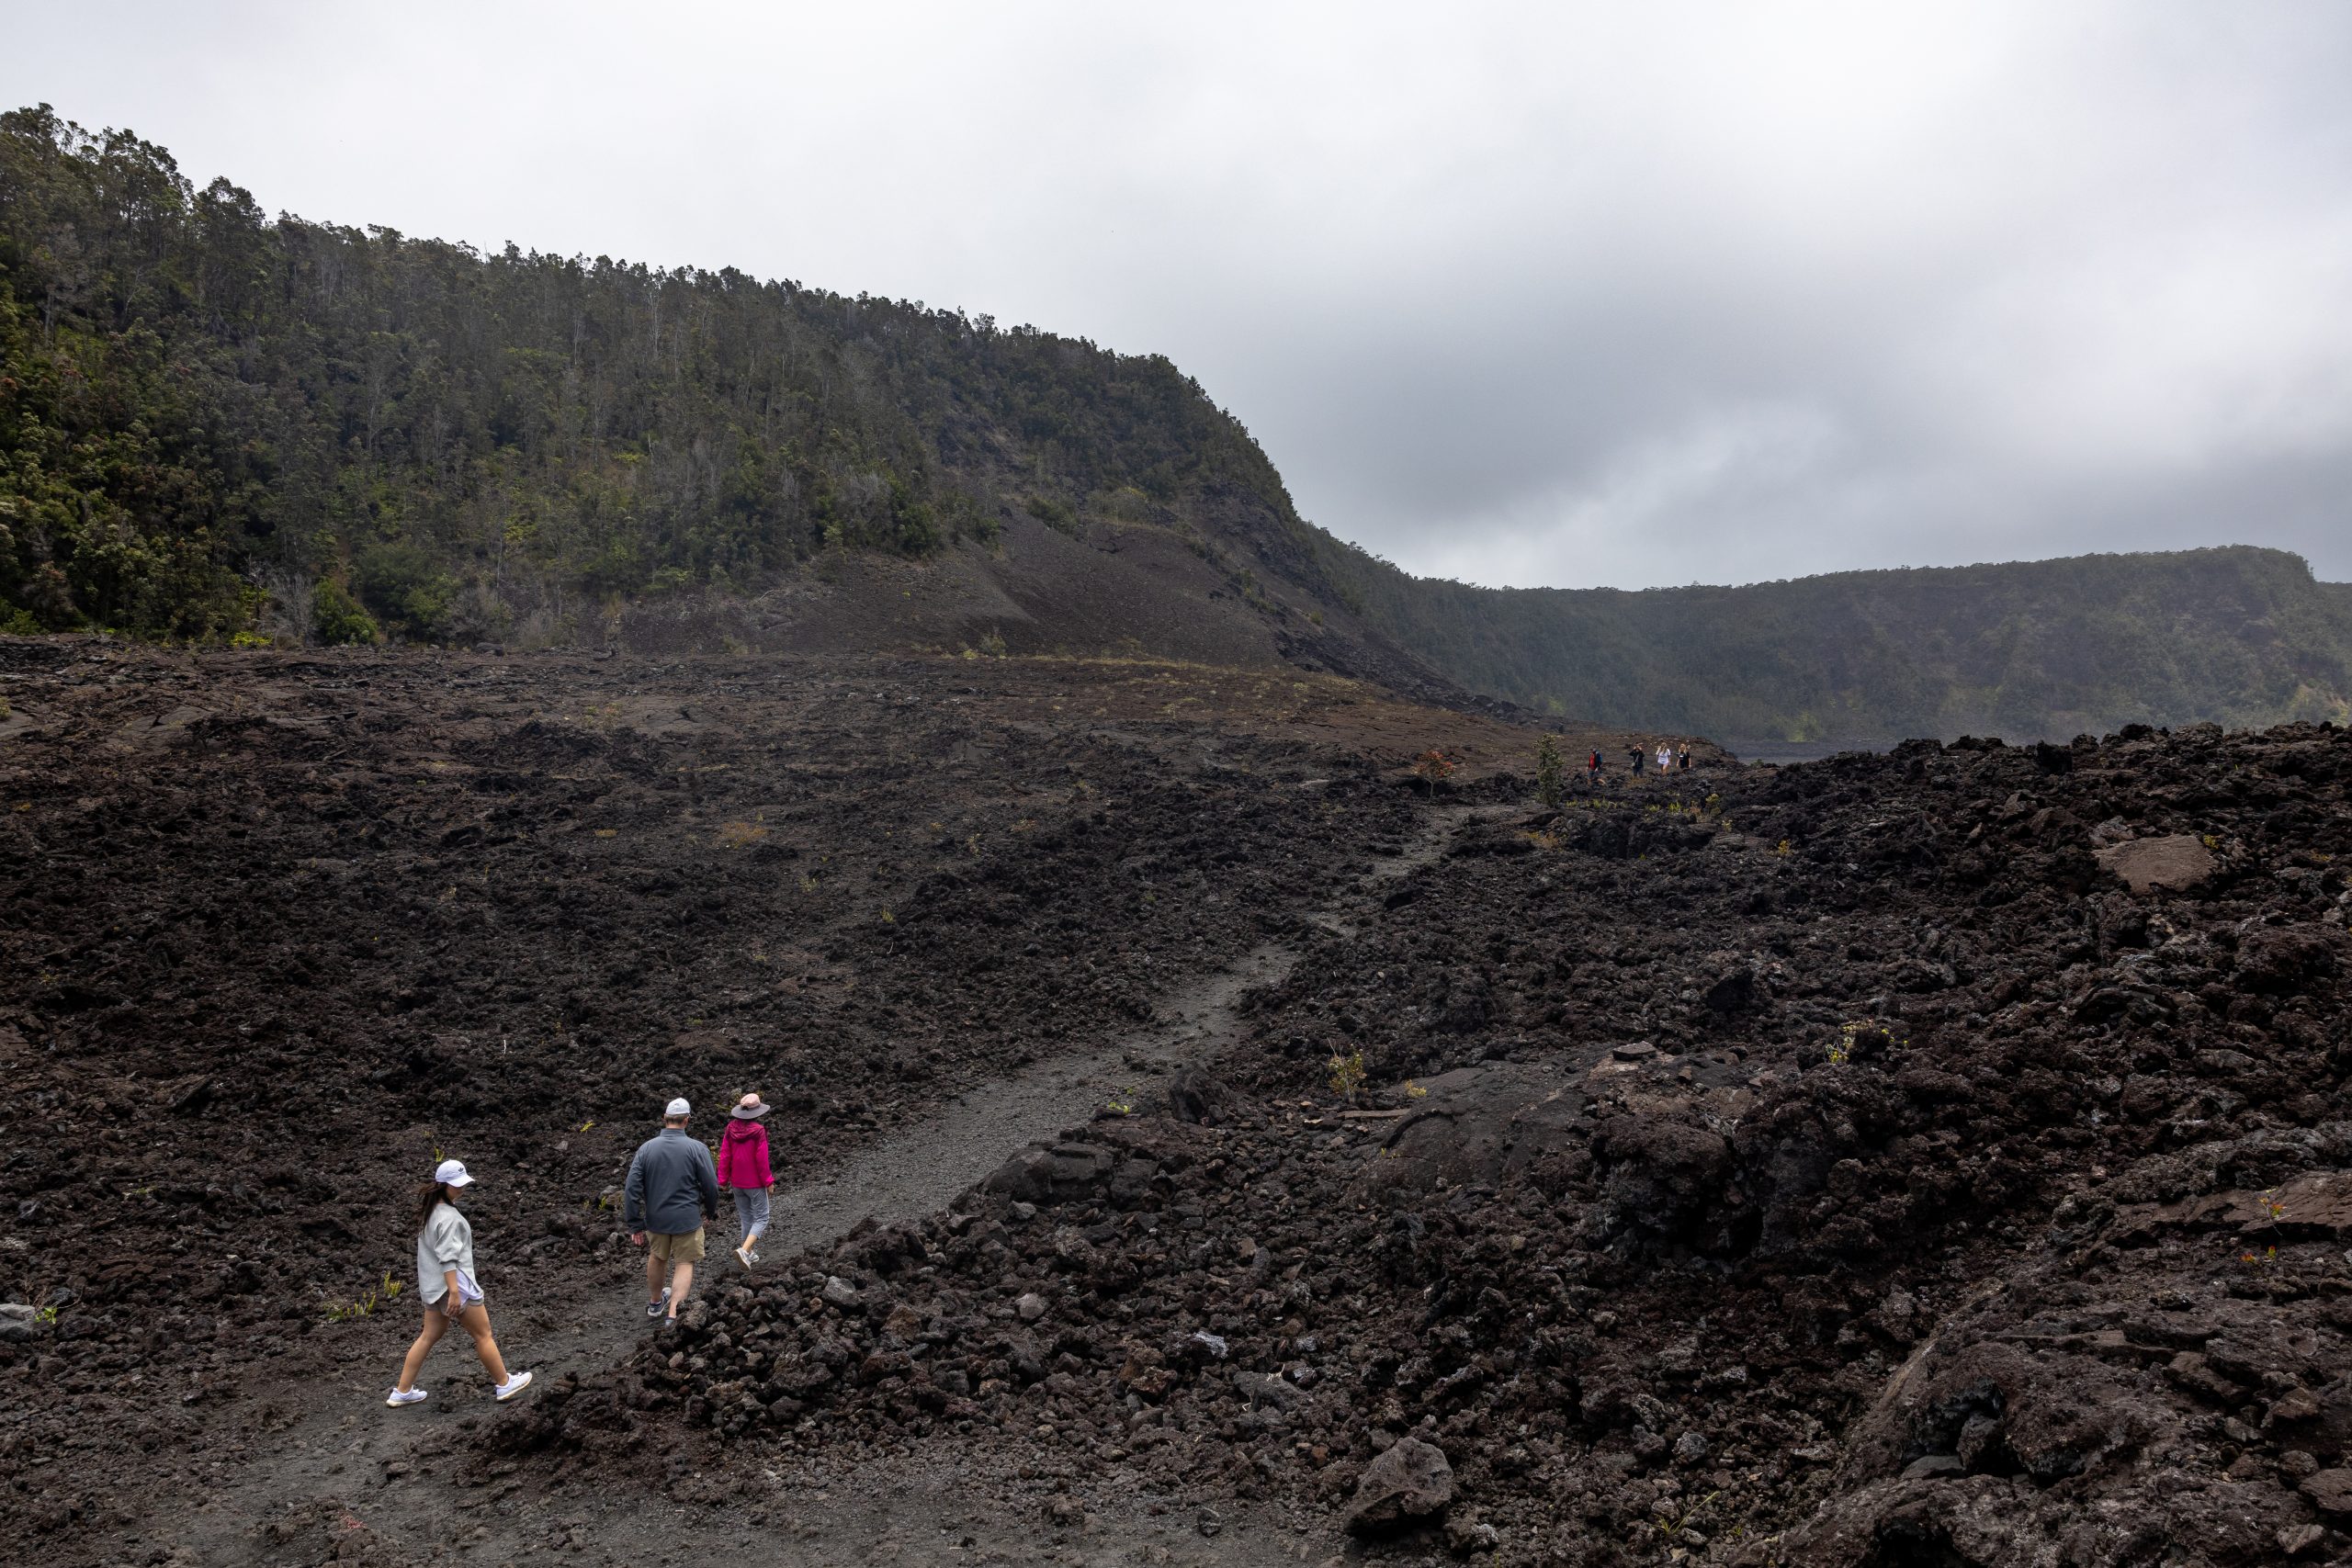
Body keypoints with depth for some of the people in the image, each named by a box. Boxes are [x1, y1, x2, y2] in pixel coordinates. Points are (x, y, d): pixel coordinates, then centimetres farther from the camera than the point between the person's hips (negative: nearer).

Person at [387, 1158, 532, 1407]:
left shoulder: (430, 1210, 8)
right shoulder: (449, 1218, -22)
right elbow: (447, 1258, -26)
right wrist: (454, 1292, -29)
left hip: (432, 1286, 9)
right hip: (453, 1284, -9)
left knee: (430, 1336, 16)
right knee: (483, 1334, 4)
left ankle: (402, 1391, 18)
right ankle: (504, 1384, 15)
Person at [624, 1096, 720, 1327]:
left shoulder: (646, 1148, -7)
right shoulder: (696, 1148, -15)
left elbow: (632, 1189, -8)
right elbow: (711, 1186, -10)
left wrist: (635, 1224, 0)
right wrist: (711, 1212, 9)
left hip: (656, 1218, 3)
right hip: (687, 1219, -3)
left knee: (657, 1257, 25)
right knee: (685, 1264, 9)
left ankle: (655, 1303, 44)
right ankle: (673, 1313, -7)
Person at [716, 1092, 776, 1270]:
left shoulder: (731, 1128, -4)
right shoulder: (758, 1130, -18)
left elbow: (724, 1155, 0)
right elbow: (761, 1160, -16)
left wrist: (723, 1179, 10)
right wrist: (769, 1182, -6)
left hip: (737, 1183, 6)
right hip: (755, 1182, -5)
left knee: (745, 1218, 18)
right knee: (761, 1219, 2)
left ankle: (750, 1254, 26)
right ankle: (744, 1250, -16)